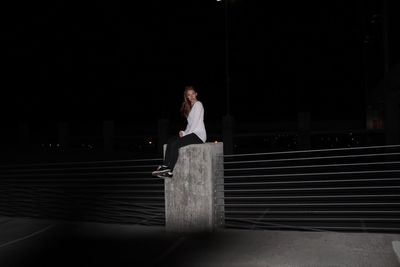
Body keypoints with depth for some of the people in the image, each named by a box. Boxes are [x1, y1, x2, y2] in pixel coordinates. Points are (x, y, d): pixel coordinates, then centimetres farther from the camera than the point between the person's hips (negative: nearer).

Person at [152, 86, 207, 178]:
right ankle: (165, 166, -20)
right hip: (192, 133, 9)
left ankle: (170, 171, -22)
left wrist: (185, 134, -12)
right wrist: (184, 132, 3)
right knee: (170, 141, -9)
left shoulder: (198, 104, -5)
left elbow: (195, 122, -14)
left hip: (199, 135, -9)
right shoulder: (190, 106, 22)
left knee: (175, 144, -23)